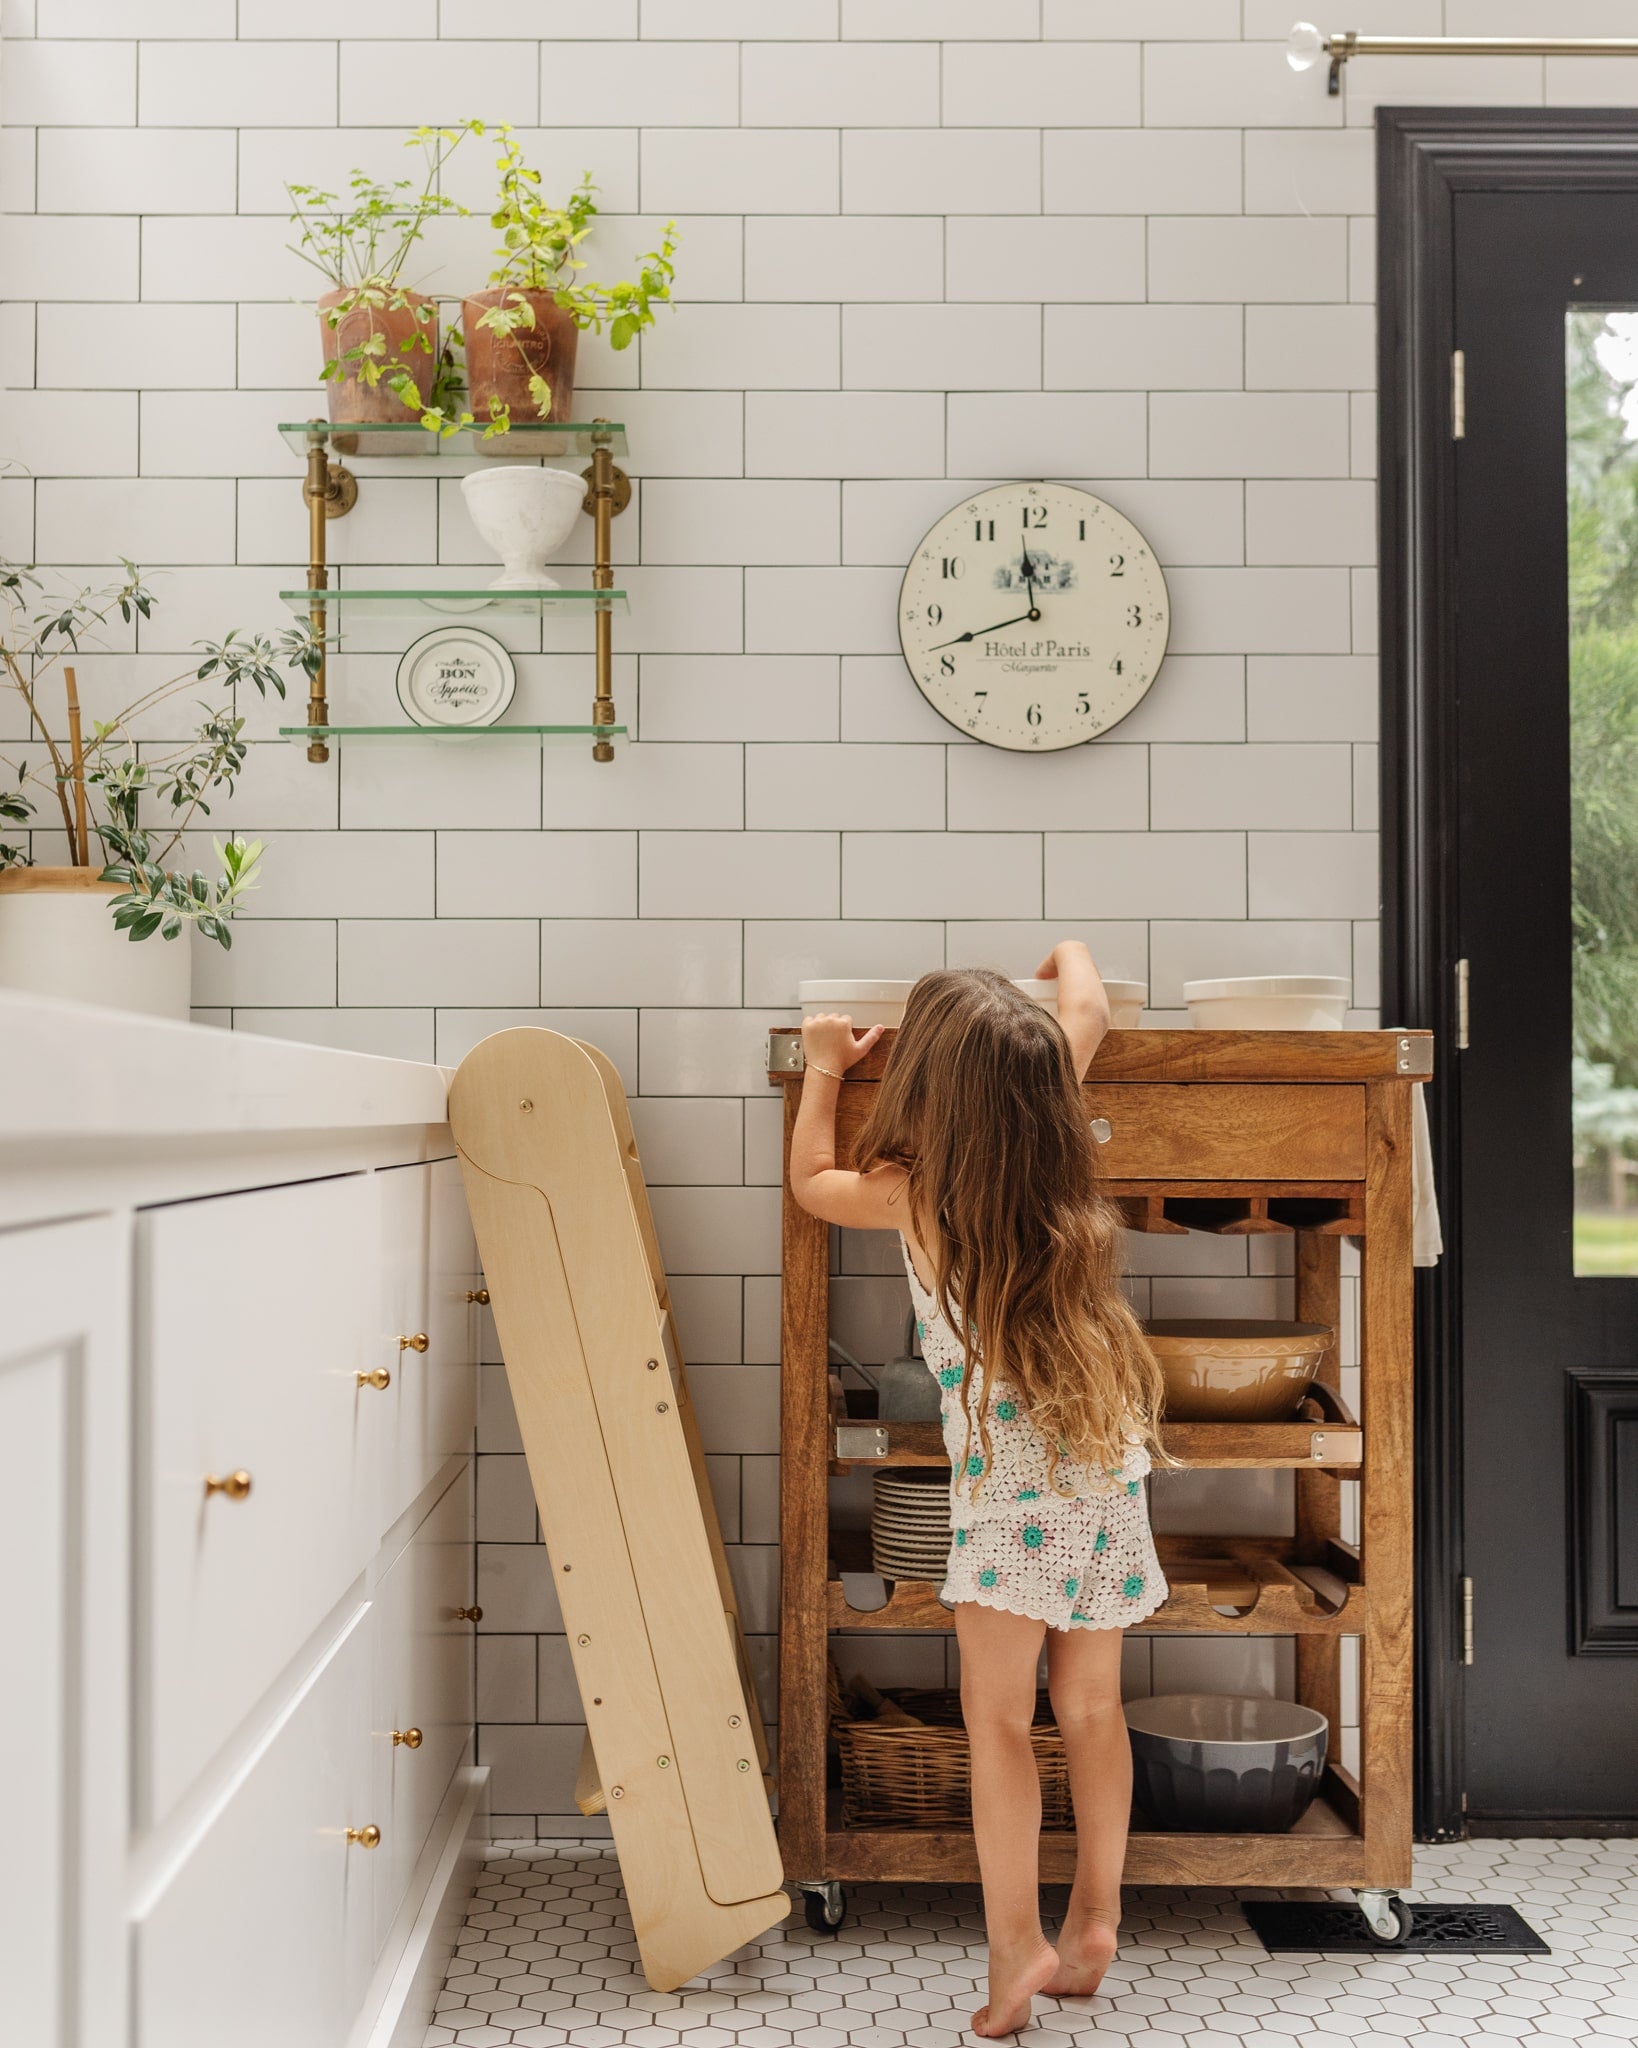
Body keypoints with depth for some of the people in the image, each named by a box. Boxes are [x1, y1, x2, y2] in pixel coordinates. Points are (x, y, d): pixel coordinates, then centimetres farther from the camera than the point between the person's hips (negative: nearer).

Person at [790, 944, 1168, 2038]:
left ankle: (1017, 1939, -1)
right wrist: (1070, 954, 39)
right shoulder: (1055, 1157, 1)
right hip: (1111, 1455, 5)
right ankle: (1096, 1918, 21)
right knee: (1092, 1705, 14)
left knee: (998, 1717, 2)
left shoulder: (913, 1192, -8)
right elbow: (1088, 1016, 19)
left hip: (1010, 1470, -5)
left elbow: (811, 1179, 14)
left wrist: (826, 1067, 27)